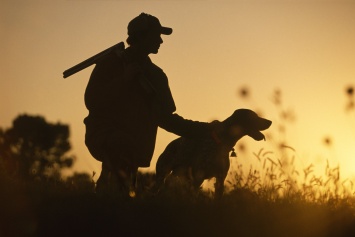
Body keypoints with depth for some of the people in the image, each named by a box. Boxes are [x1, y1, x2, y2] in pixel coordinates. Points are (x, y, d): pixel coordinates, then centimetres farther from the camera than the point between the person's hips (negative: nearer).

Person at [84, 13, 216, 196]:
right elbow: (92, 102, -7)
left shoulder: (155, 75, 18)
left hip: (132, 150, 5)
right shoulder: (111, 64, 3)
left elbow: (166, 119, 20)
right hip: (105, 138, -5)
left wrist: (207, 129, 13)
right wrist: (124, 80, -15)